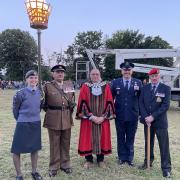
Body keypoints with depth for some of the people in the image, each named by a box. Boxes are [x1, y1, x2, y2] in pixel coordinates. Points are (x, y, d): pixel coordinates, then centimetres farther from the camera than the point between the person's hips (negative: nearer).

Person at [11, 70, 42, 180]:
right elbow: (15, 110, -1)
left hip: (36, 124, 4)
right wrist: (21, 120, 9)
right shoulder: (20, 93, -13)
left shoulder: (40, 93, -1)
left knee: (35, 148, 15)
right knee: (17, 150, 4)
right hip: (23, 125, -4)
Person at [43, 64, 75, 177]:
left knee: (66, 143, 13)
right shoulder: (48, 86, -3)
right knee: (54, 144, 7)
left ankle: (65, 164, 30)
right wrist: (49, 111, -1)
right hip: (53, 119, -3)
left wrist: (71, 108, 11)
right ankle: (54, 167, 23)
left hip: (67, 118, 3)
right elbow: (43, 102, 4)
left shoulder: (70, 84, 9)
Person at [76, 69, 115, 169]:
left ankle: (100, 159, 23)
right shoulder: (85, 87, 0)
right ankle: (89, 160, 19)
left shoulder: (106, 87, 4)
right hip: (88, 118, -1)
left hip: (102, 118, 1)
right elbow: (83, 103, -5)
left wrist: (103, 117, -9)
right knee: (88, 138, 4)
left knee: (102, 137, 8)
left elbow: (109, 103, 0)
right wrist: (91, 116, -13)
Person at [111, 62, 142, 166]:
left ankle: (129, 158, 28)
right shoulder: (115, 82, 2)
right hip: (119, 115, 0)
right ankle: (122, 157, 27)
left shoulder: (138, 83, 1)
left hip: (133, 115, 0)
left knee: (130, 138, 12)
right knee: (120, 138, 12)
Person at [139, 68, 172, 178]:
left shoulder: (166, 88, -4)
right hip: (147, 120, 3)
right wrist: (146, 117, -11)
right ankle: (148, 162, 31)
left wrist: (153, 117, -18)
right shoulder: (145, 88, 6)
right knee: (148, 143, 15)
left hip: (160, 121, -3)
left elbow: (166, 105, -12)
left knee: (164, 145, 2)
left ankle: (166, 168, 14)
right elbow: (141, 103, 2)